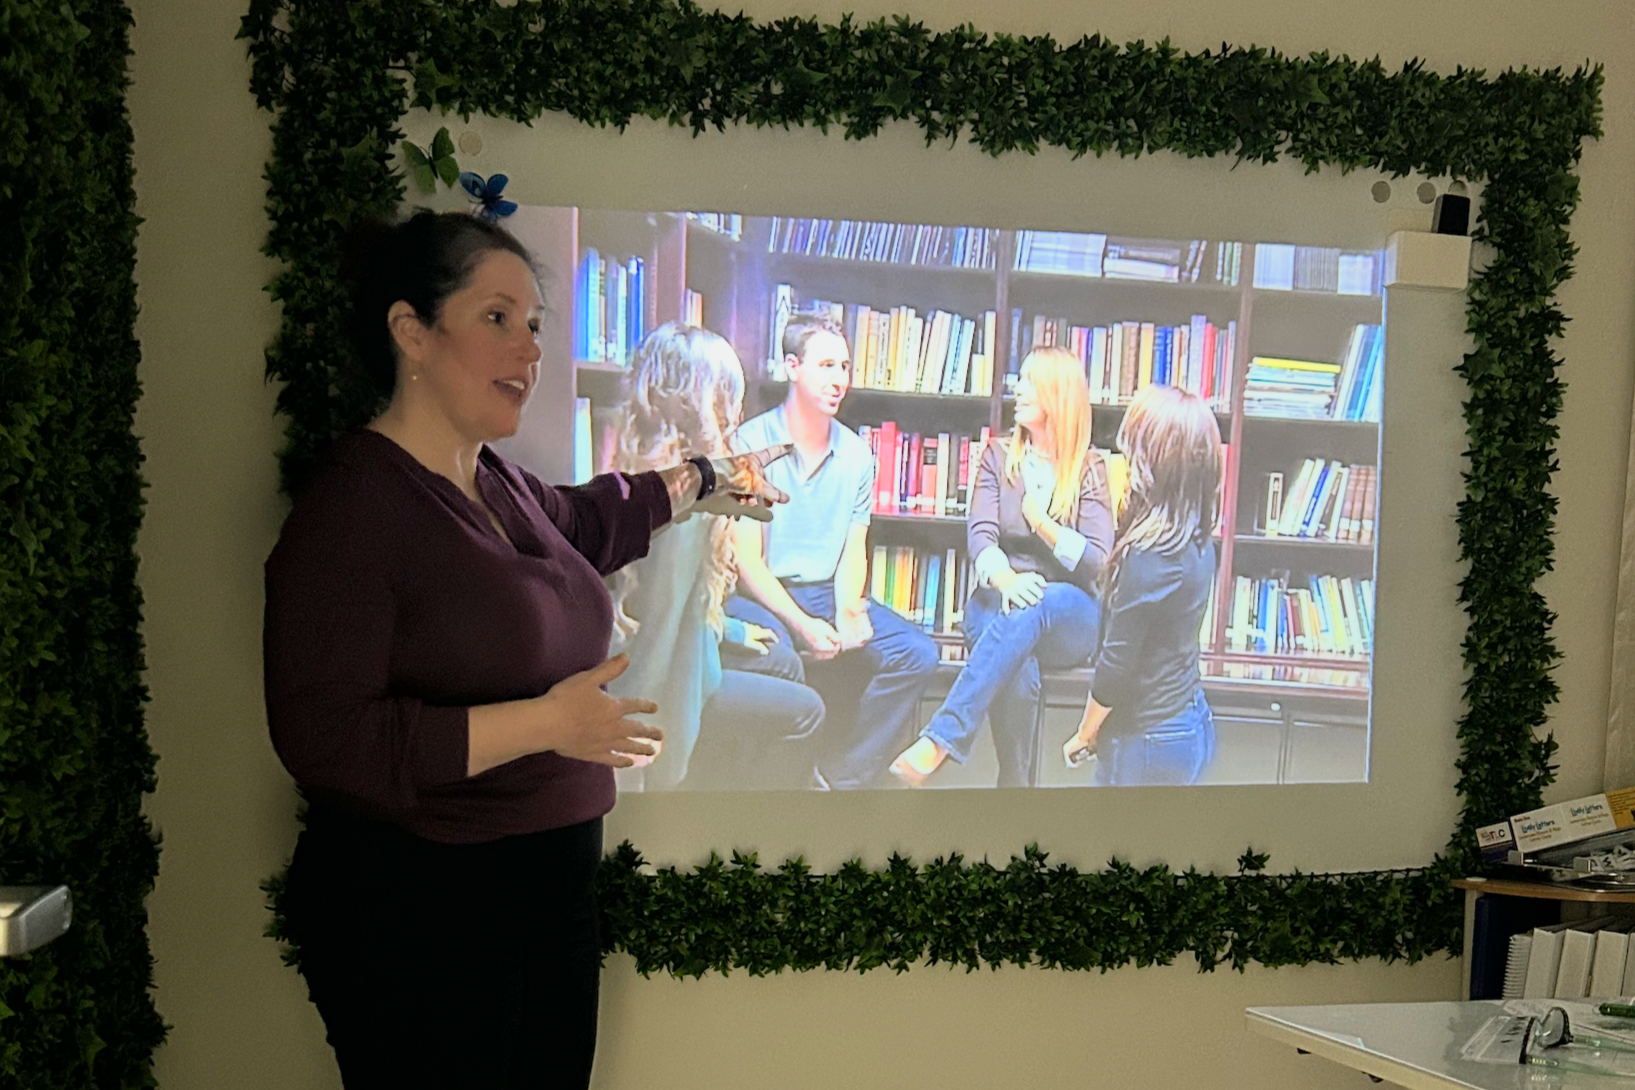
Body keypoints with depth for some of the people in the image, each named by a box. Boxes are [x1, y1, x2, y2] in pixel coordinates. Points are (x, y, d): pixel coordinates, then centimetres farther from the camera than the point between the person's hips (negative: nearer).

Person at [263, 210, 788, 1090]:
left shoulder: (497, 484, 6)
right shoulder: (351, 504, -19)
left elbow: (582, 521, 29)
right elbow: (324, 743, -24)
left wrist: (700, 484, 39)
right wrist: (542, 722, -24)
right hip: (414, 911, -8)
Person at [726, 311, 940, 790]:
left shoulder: (856, 454, 9)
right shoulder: (751, 444, -7)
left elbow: (853, 551, 8)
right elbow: (747, 560, -11)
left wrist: (848, 610, -14)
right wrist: (803, 624, -23)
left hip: (827, 592, 6)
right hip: (762, 593, -5)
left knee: (917, 653, -12)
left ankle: (841, 776, -5)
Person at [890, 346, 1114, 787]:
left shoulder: (1089, 469, 4)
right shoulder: (999, 457, 9)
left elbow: (1096, 561, -5)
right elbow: (979, 536, -5)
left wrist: (1043, 524, -22)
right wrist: (1007, 581, -28)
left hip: (1069, 615, -1)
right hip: (998, 604, 1)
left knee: (1033, 609, -39)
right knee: (1017, 672, -36)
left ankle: (939, 741, -46)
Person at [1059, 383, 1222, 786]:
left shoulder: (1149, 553, -25)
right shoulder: (1198, 541, 1)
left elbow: (1116, 662, -19)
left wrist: (1083, 736, -3)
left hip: (1148, 738, -8)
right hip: (1194, 722, 8)